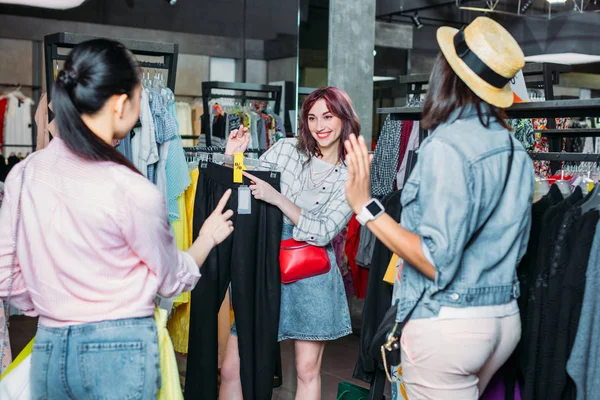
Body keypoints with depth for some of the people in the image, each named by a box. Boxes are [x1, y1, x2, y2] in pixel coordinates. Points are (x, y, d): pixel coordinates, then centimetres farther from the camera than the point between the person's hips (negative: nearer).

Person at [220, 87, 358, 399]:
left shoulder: (351, 177, 1)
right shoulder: (285, 149, 5)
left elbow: (323, 232, -10)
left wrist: (277, 198, -17)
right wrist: (232, 160, -8)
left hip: (310, 274, -1)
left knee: (308, 371, 8)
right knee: (231, 369, -1)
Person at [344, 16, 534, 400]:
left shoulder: (447, 145, -19)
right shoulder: (515, 150, 5)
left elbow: (437, 262, -21)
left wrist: (366, 205, -19)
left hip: (448, 323, -8)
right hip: (505, 318, 8)